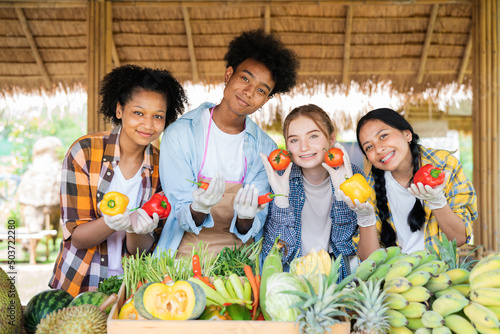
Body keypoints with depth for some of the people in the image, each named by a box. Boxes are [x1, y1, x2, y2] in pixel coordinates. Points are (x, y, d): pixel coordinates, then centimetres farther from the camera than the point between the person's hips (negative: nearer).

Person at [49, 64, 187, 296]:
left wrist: (136, 228, -22)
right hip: (79, 284, -1)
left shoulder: (161, 167, -1)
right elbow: (76, 237, -8)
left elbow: (142, 249, -1)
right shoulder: (85, 151, -9)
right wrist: (110, 223, -28)